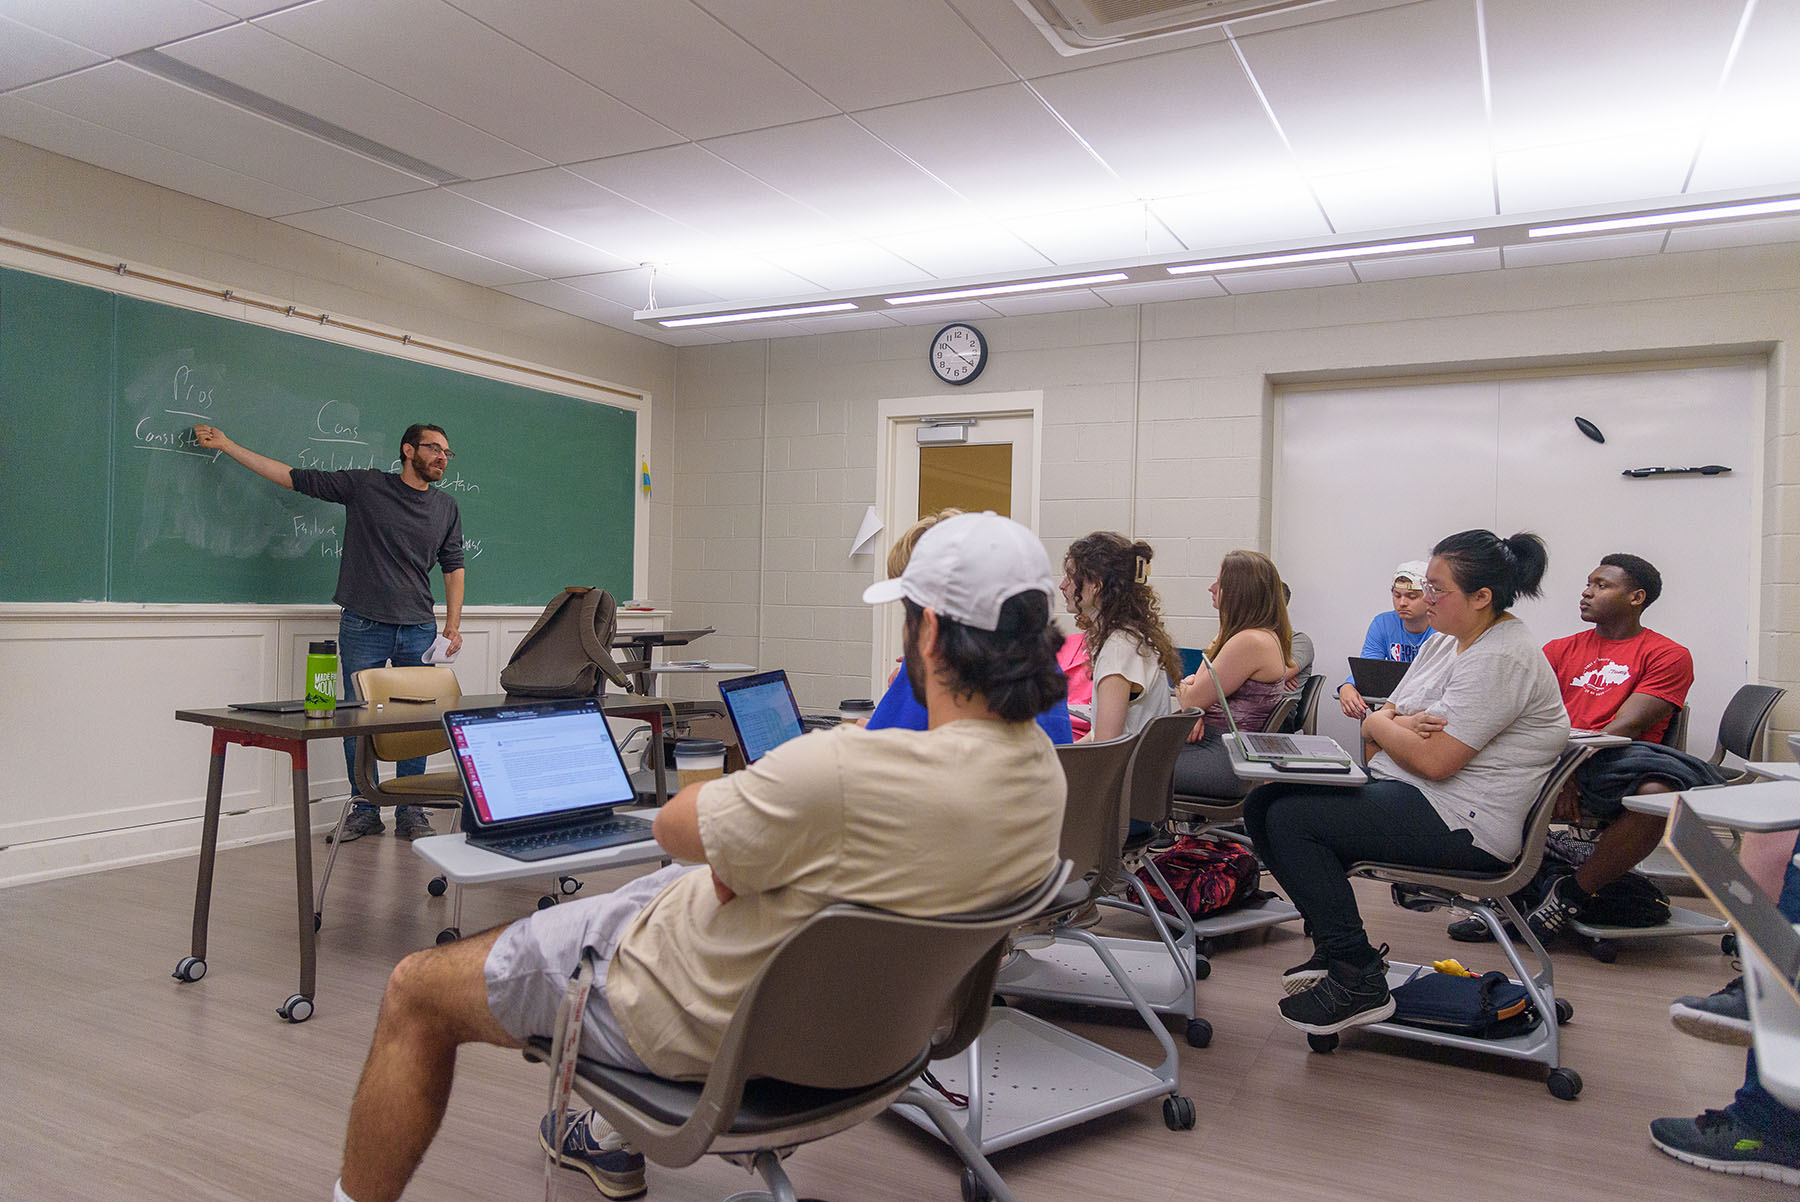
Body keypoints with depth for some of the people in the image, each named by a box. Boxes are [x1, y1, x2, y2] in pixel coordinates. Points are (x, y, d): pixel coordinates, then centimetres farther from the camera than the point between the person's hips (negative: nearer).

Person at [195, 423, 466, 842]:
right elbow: (294, 477, 4)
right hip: (363, 627, -2)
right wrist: (226, 445, 4)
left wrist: (453, 625, 6)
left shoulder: (447, 508, 10)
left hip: (418, 631, 2)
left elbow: (453, 567, 14)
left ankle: (411, 813, 13)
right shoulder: (364, 485, 2)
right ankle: (364, 810, 15)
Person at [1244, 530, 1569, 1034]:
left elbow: (1434, 761, -24)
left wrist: (1382, 722, -5)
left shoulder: (1502, 659, -17)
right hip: (1407, 794, 10)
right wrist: (1394, 723, -11)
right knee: (1263, 803, -1)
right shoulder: (1445, 641, 14)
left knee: (1291, 819, -22)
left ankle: (1358, 983, -11)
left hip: (1464, 824, -10)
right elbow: (1373, 726, 14)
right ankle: (1338, 946, 9)